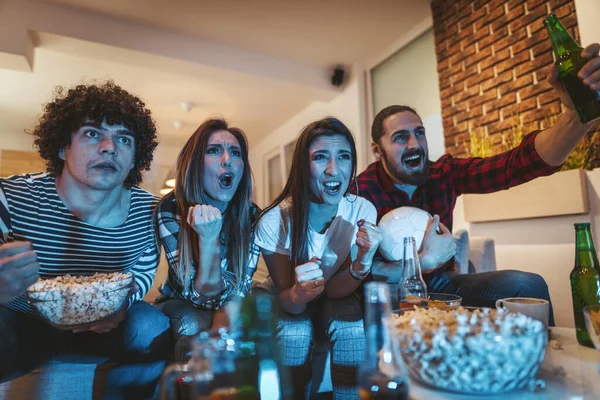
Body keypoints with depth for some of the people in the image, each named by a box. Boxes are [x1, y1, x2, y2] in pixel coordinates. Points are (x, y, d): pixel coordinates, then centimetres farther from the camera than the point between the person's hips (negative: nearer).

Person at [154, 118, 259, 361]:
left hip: (231, 313, 1)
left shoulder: (251, 215, -16)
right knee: (194, 325, -33)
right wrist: (208, 240, -40)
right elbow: (203, 295, -24)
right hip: (181, 305, -1)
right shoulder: (171, 210, -21)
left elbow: (238, 291, -17)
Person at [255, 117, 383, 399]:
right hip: (291, 303, -1)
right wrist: (298, 294, -42)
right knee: (294, 334, -30)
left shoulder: (362, 211, -21)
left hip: (336, 302, 2)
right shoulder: (274, 221, -27)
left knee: (353, 329, -27)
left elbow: (336, 289, -17)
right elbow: (285, 298, -18)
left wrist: (362, 263, -38)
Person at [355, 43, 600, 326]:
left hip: (435, 282, 4)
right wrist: (424, 261, -33)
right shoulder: (362, 191, -21)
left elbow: (518, 164, -20)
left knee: (528, 286, -13)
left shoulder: (444, 174, -8)